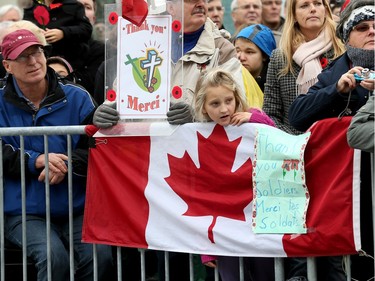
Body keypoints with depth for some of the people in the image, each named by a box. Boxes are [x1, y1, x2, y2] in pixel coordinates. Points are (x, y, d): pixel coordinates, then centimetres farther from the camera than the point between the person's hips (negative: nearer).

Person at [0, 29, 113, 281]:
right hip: (23, 212, -1)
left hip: (77, 209, 1)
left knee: (100, 257, -24)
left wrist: (67, 166, -18)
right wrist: (37, 161, -15)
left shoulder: (77, 98, 7)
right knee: (53, 257, -29)